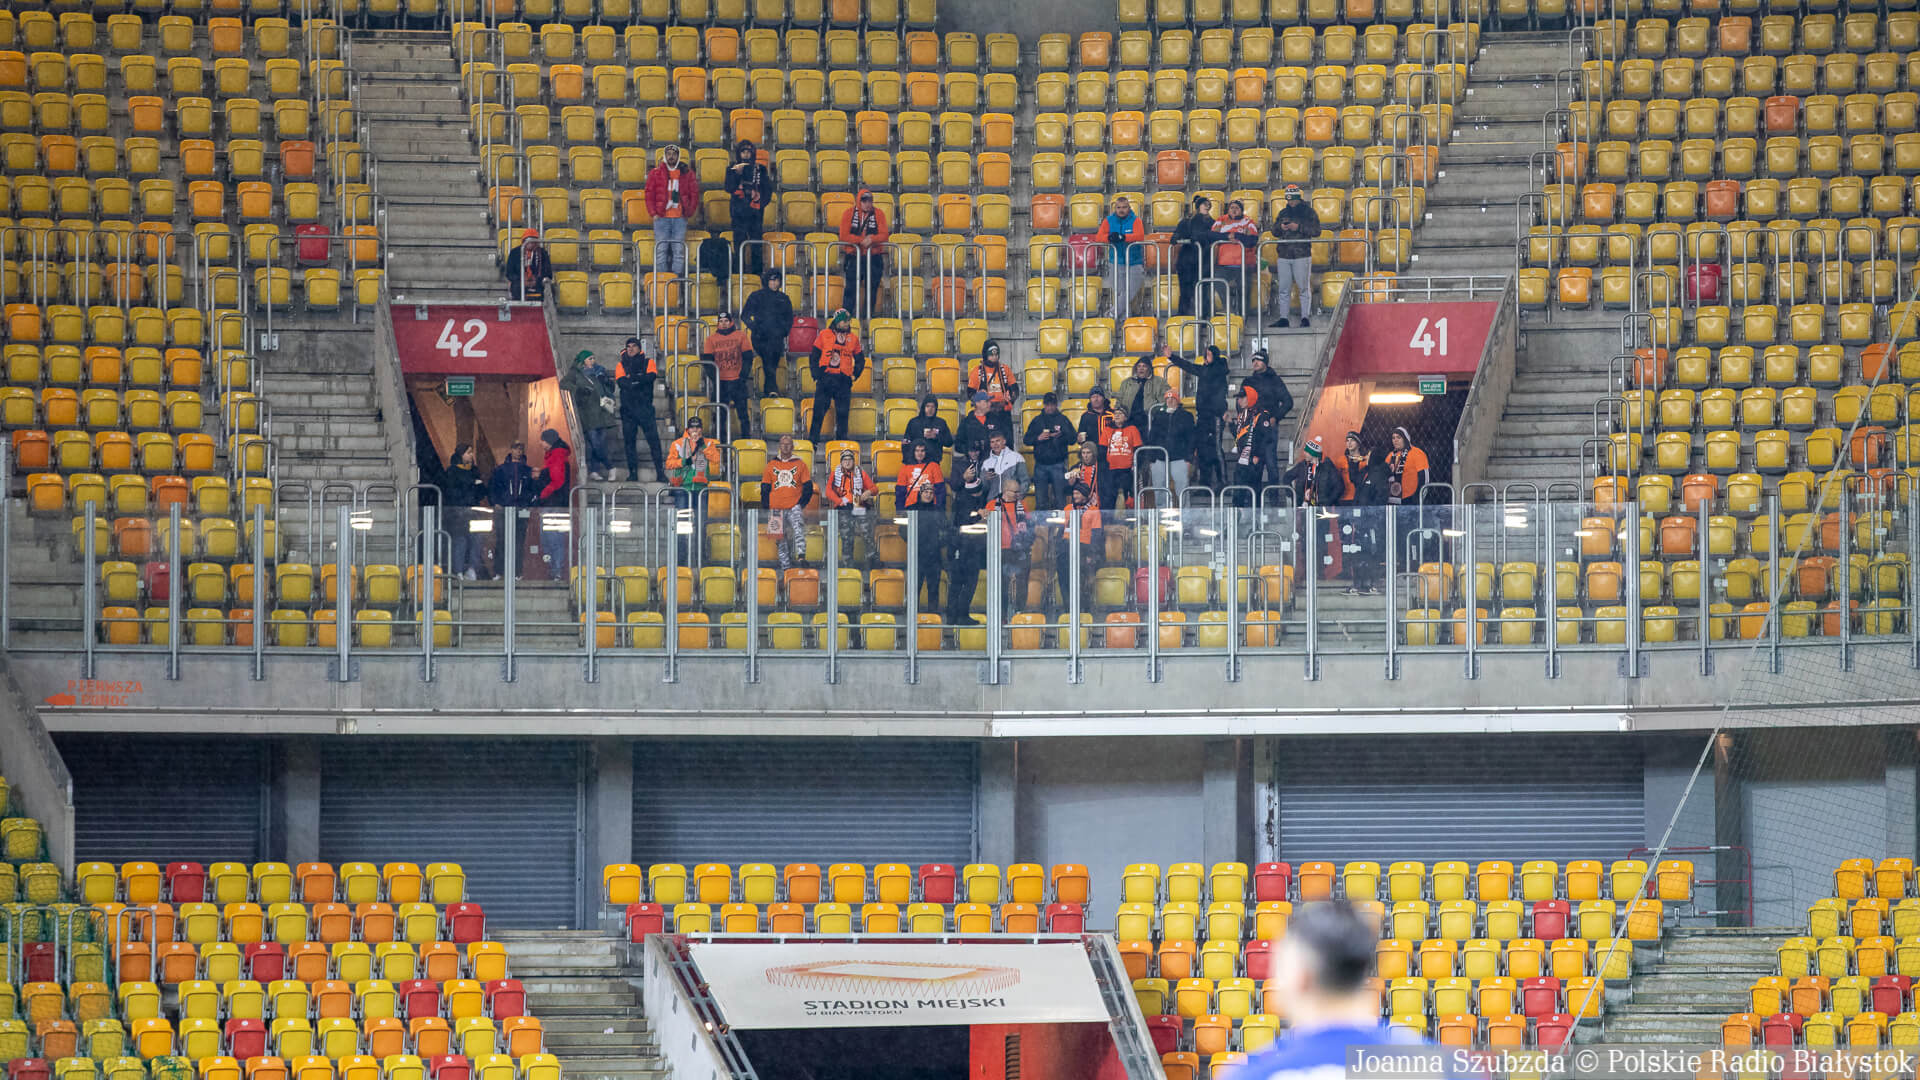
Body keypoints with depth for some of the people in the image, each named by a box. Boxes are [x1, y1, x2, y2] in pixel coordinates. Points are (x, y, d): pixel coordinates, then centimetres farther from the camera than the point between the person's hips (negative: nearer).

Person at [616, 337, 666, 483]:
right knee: (629, 441, 1)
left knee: (653, 438, -8)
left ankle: (660, 472, -7)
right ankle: (633, 473, 6)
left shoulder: (648, 362, 10)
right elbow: (621, 382, -6)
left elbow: (651, 376, -10)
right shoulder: (622, 365, 12)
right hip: (628, 407, 2)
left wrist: (631, 378, -10)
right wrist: (640, 381, -14)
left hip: (645, 407, -2)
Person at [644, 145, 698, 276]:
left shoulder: (687, 174, 9)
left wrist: (689, 212, 2)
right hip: (661, 217, -1)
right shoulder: (655, 173, 8)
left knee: (679, 250, 0)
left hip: (680, 218, 1)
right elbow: (649, 194, 6)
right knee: (661, 249, -2)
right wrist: (653, 213, -3)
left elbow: (694, 194, 11)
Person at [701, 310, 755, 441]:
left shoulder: (740, 336, 4)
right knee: (720, 413, 1)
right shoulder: (712, 339, 8)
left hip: (737, 380, -1)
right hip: (720, 381, 1)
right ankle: (720, 439, 7)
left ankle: (746, 437, 3)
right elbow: (708, 359, 7)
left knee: (742, 410, -3)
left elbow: (748, 357, 3)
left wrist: (743, 375, -6)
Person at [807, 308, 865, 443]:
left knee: (843, 413, 0)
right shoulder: (824, 335, 5)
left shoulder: (853, 338, 11)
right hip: (825, 379, -2)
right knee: (819, 411, -3)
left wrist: (854, 375, 8)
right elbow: (814, 357, 8)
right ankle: (812, 440, 2)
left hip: (843, 381, 2)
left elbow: (860, 360, 19)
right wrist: (816, 375, -1)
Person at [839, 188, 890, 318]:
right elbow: (844, 235, -6)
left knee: (872, 289, 1)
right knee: (851, 288, -4)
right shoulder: (849, 213, 2)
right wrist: (862, 240, -15)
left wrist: (872, 239, -22)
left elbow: (884, 235, -3)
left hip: (874, 258, 1)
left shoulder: (879, 214, 3)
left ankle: (868, 315, 7)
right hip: (853, 257, -1)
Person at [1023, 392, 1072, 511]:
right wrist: (1038, 438, -8)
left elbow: (1072, 439, 1)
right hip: (1041, 464, 2)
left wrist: (1061, 436, -17)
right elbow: (1026, 440, 10)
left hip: (1058, 464, -2)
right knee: (1040, 499, 1)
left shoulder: (1062, 420, 7)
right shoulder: (1037, 421, 12)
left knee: (1060, 496, -4)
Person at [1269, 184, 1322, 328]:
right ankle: (1283, 318, 10)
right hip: (1283, 255, 5)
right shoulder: (1283, 213, 15)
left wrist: (1298, 227, -16)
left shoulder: (1308, 212, 1)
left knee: (1304, 288, -1)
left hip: (1302, 255, -5)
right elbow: (1274, 232, 18)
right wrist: (1280, 227, -5)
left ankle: (1305, 317, 2)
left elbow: (1316, 231, -8)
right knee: (1283, 289, 6)